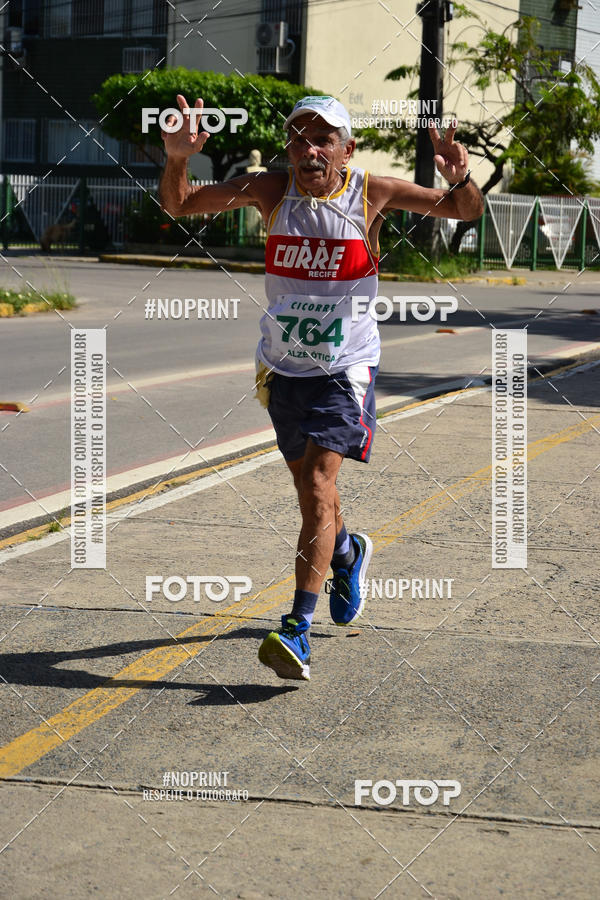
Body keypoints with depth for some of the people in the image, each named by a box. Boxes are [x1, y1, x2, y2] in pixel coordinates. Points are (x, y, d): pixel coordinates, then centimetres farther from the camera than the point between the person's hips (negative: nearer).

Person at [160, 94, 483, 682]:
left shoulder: (372, 193, -9)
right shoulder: (270, 190, -6)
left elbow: (467, 213, 0)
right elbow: (178, 205, -5)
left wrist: (460, 179, -24)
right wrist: (176, 159, -26)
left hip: (344, 368, -3)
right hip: (282, 368, 3)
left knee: (319, 488, -17)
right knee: (308, 490, 18)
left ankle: (298, 629, -17)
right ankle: (347, 553, 50)